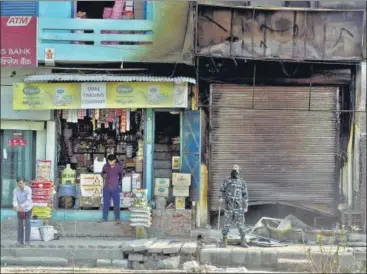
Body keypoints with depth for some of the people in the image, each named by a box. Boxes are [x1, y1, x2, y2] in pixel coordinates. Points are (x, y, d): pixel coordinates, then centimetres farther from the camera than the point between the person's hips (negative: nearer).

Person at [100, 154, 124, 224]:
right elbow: (102, 173, 11)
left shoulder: (119, 167, -8)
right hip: (106, 188, 2)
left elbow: (121, 175, 11)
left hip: (115, 188, -2)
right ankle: (104, 218, 18)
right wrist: (104, 175, -10)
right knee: (106, 203, 9)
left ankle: (117, 219, 9)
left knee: (116, 204, 0)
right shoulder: (105, 166, -5)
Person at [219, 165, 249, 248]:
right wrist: (222, 198, -8)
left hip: (238, 206, 0)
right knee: (227, 223, 2)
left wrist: (246, 207, 2)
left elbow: (245, 195, 8)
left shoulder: (242, 182, 9)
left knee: (240, 224, -2)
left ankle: (243, 241, 3)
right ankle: (224, 241, 9)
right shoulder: (227, 181, 9)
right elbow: (222, 190, 13)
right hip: (229, 206, 0)